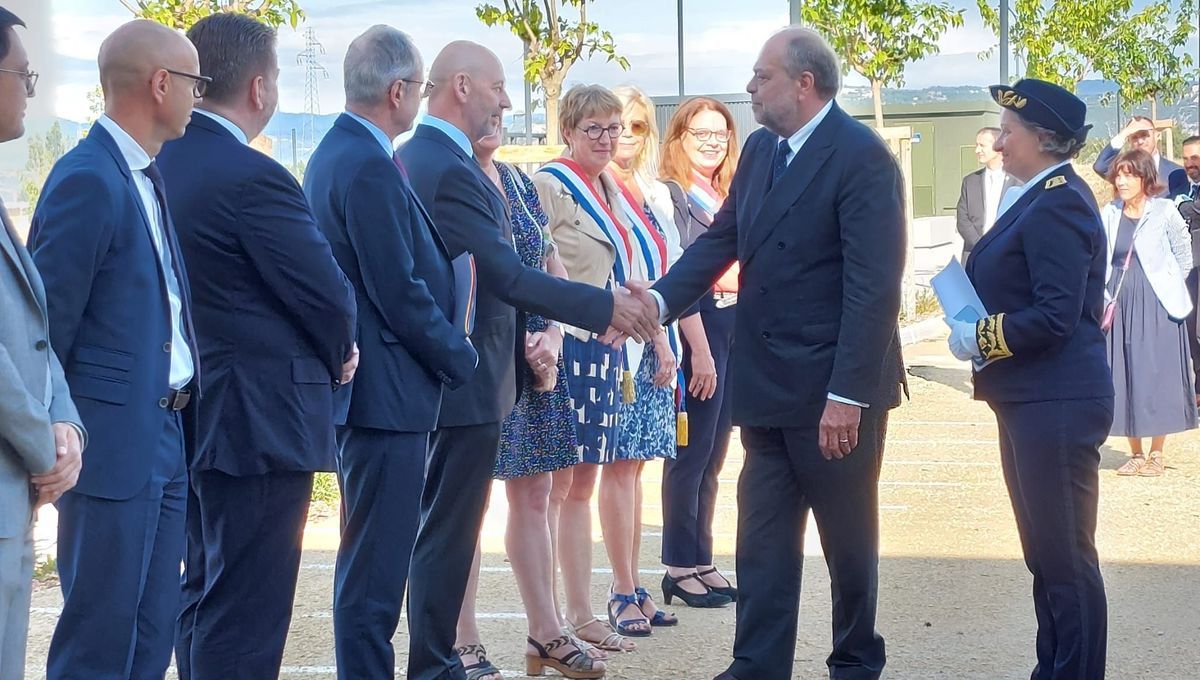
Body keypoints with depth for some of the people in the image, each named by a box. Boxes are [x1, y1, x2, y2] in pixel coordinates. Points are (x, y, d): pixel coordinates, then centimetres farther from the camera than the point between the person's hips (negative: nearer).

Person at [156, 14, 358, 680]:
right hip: (262, 420, -9)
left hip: (190, 411, 9)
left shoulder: (161, 162, 5)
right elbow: (329, 295, -16)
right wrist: (337, 352, 6)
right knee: (246, 616, -2)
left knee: (202, 594, 20)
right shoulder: (253, 177, -21)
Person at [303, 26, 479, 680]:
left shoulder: (333, 153, 12)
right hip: (388, 392, -11)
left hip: (358, 385, 11)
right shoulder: (371, 169, -19)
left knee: (370, 556, 19)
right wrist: (462, 359, -7)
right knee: (376, 564, -4)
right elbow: (401, 293, -20)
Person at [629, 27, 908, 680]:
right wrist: (660, 298, -10)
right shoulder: (760, 149, 9)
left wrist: (846, 394, -24)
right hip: (767, 387, 7)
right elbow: (721, 239, 7)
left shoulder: (862, 156, -16)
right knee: (763, 542, 10)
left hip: (833, 392, -7)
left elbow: (873, 286, -21)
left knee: (848, 541, 10)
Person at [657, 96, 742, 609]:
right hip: (696, 330, -8)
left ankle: (700, 561, 18)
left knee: (712, 455, 11)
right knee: (691, 452, -3)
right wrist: (700, 350, -17)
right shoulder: (670, 195, -8)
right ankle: (680, 568, 5)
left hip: (735, 329, 8)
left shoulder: (730, 197, 15)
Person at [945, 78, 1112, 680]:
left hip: (1056, 404, -11)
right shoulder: (1041, 198, 14)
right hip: (1031, 400, 11)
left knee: (1066, 557, -3)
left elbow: (1055, 315, -24)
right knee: (1044, 553, 16)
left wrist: (981, 338, -13)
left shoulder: (1058, 205, -17)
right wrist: (978, 330, 5)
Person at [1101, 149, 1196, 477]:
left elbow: (1184, 258, 3)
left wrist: (1165, 288, 7)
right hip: (1120, 305, 3)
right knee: (1125, 376, 4)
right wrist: (1104, 300, 0)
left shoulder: (1164, 211, -5)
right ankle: (1136, 454, 13)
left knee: (1157, 375, -1)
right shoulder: (1109, 215, 4)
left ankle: (1156, 455, 9)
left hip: (1156, 306, -3)